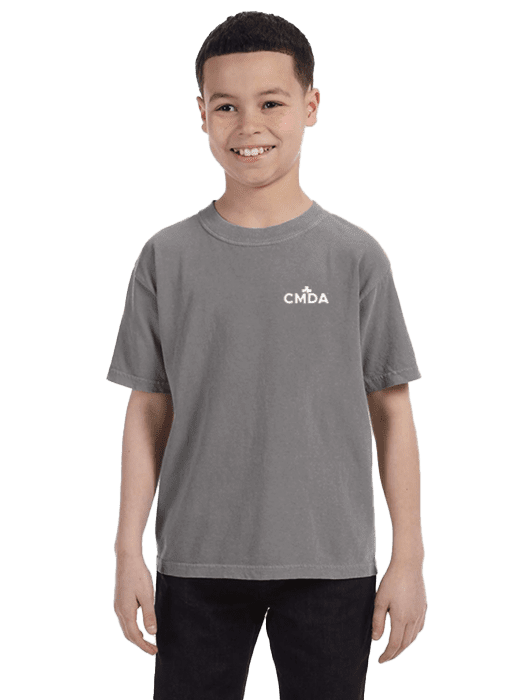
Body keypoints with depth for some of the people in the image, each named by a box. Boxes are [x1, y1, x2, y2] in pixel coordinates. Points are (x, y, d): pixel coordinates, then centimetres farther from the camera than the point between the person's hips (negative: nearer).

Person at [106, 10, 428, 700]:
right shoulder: (167, 256, 2)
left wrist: (409, 560, 1)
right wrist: (128, 553, 3)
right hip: (197, 564, 1)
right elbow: (148, 413, 6)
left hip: (331, 564, 0)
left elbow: (392, 413, 3)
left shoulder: (355, 256, 0)